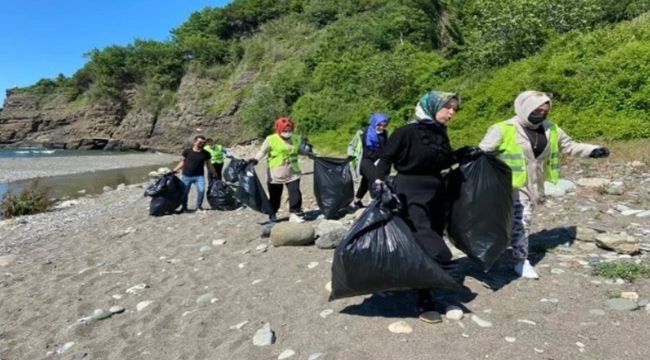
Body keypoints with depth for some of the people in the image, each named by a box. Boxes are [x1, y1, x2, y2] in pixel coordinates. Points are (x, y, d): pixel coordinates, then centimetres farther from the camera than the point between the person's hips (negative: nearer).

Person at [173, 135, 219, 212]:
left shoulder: (206, 154, 4)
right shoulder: (187, 151, 1)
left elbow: (208, 165, 12)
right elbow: (182, 162, 10)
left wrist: (214, 173, 9)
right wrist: (175, 170, 4)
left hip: (199, 176, 0)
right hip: (186, 176, 0)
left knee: (201, 190, -17)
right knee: (184, 192, 4)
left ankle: (199, 206, 6)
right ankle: (184, 207, 27)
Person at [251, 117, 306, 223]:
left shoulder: (296, 139, 4)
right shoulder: (271, 140, -11)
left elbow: (300, 150, 19)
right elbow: (263, 151, -8)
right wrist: (256, 159, -21)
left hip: (292, 173, 3)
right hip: (276, 174, -3)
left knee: (295, 193, -4)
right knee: (275, 195, 9)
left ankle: (295, 213, 7)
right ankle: (272, 214, 26)